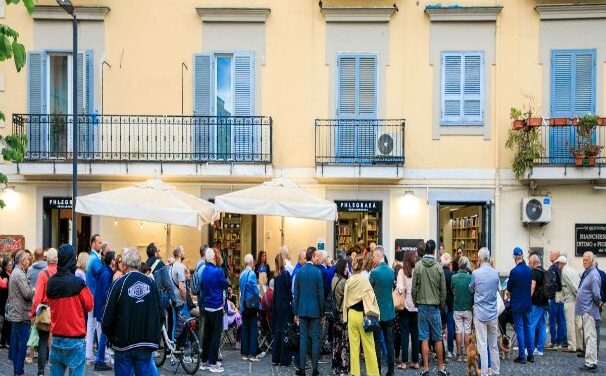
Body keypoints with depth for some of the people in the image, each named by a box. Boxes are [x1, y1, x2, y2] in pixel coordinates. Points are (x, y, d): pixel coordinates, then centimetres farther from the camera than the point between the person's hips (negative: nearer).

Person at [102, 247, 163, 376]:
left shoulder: (119, 284, -11)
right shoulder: (150, 283, 0)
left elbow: (108, 318, -10)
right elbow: (161, 314, 3)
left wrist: (112, 338, 6)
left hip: (124, 345, -3)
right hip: (147, 344, 3)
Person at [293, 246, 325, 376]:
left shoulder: (299, 272, 3)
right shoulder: (317, 272, -9)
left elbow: (296, 293, 6)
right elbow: (321, 293, -7)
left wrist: (296, 312, 12)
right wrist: (322, 313, 2)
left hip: (302, 309, 4)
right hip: (314, 309, -3)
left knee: (303, 338, 6)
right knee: (315, 339, 2)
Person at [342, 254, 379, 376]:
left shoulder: (349, 281, 0)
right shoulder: (364, 280, -11)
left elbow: (346, 299, 7)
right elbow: (371, 297, -8)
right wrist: (373, 313, 2)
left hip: (351, 314, 4)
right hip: (363, 315, -4)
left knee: (354, 345, 8)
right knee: (369, 346, 3)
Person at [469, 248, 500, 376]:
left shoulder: (476, 273, -11)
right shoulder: (496, 273, -2)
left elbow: (471, 289, 7)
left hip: (480, 313, -4)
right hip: (493, 313, 4)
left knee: (482, 345, -1)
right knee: (494, 345, 13)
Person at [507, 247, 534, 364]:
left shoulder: (514, 271, -18)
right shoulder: (529, 270, -1)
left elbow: (509, 288, -7)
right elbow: (530, 285, 10)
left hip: (517, 303, -5)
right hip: (527, 302, 5)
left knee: (519, 329, -1)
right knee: (528, 327, 13)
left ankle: (522, 356, 2)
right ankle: (530, 354, 17)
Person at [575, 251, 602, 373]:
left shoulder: (594, 274, -17)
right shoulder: (586, 273, 13)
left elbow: (596, 294, -21)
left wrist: (599, 303, -4)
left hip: (589, 310, -10)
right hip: (585, 310, 10)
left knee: (590, 337, -7)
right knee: (588, 337, 15)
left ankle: (591, 364, -4)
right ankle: (591, 362, 23)